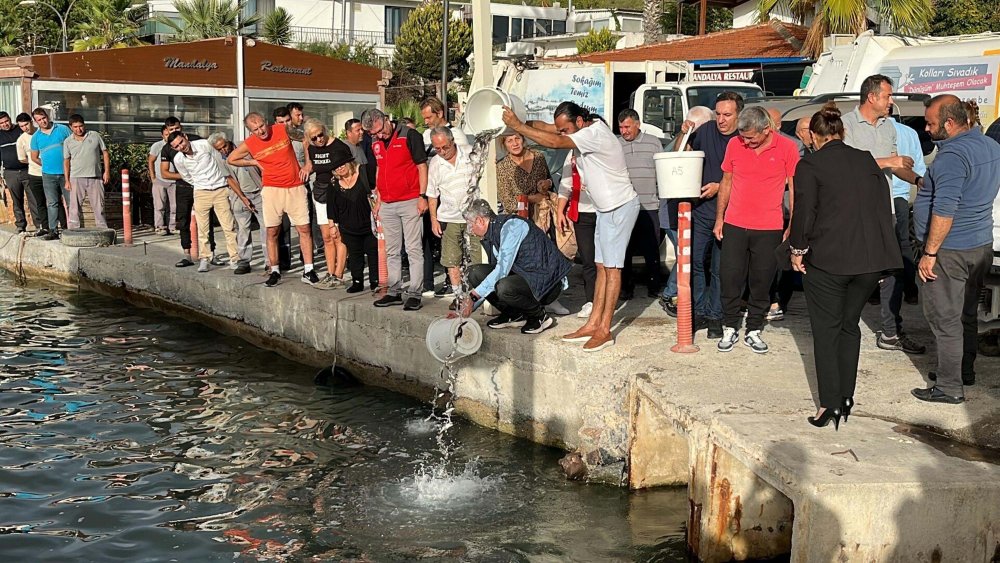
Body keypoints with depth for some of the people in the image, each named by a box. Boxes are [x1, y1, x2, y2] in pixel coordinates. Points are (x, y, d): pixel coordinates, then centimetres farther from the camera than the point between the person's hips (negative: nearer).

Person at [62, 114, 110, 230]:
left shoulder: (95, 136, 5)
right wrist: (67, 180, 2)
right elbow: (66, 162, 8)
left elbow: (105, 153, 7)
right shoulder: (68, 141, 6)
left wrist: (107, 171, -1)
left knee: (98, 206, 5)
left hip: (95, 177, 0)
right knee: (74, 207, -1)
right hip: (77, 178, 0)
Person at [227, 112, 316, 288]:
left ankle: (308, 271, 1)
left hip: (296, 188, 0)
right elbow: (231, 159, 14)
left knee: (304, 229, -3)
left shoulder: (283, 130, -5)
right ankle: (275, 272, 12)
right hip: (272, 189, 0)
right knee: (272, 232, 2)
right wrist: (255, 163, 5)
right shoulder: (249, 144, -3)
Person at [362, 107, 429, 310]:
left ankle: (414, 294, -4)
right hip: (387, 205, 7)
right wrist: (378, 200, 16)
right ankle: (394, 292, 17)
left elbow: (422, 165, -7)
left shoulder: (409, 135, -7)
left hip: (410, 202, -7)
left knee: (414, 250, -5)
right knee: (391, 252, 10)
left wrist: (423, 196, -12)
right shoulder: (375, 144, 12)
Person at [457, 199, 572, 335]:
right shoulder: (489, 238, 10)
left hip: (547, 281, -9)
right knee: (476, 272, -4)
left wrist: (473, 296, -18)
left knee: (504, 287, -36)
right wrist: (469, 307, 18)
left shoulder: (511, 226, -18)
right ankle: (513, 315, 5)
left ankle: (540, 317, -8)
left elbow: (502, 270, -23)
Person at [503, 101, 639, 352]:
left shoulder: (595, 133, -24)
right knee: (602, 266, 10)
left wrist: (518, 126, -29)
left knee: (611, 267, -7)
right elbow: (546, 127, 1)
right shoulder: (584, 131, 4)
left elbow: (554, 142, -34)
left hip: (621, 206, -10)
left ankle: (604, 330, -5)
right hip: (606, 207, 10)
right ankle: (593, 325, 13)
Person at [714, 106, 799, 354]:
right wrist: (719, 218, 11)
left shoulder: (787, 148, -5)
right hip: (734, 225, 2)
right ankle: (730, 328, 17)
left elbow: (795, 189, 0)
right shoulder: (734, 145, 2)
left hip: (769, 228, -2)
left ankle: (753, 331, 18)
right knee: (730, 278, 2)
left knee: (761, 282, 6)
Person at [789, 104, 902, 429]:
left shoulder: (810, 165, -6)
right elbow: (884, 208, 11)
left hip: (826, 260, -5)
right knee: (850, 326, 17)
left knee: (826, 331, 4)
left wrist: (797, 250, 2)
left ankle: (830, 403, 3)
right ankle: (846, 397, 18)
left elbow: (804, 211, -10)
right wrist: (880, 258, 16)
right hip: (869, 259, 5)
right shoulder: (867, 161, 10)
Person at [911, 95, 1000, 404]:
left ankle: (950, 387, 4)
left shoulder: (951, 156, -22)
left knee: (945, 320, -1)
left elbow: (945, 210, -26)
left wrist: (929, 253, -22)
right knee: (966, 314, 20)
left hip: (949, 251, -9)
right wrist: (928, 186, 17)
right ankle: (965, 370, 32)